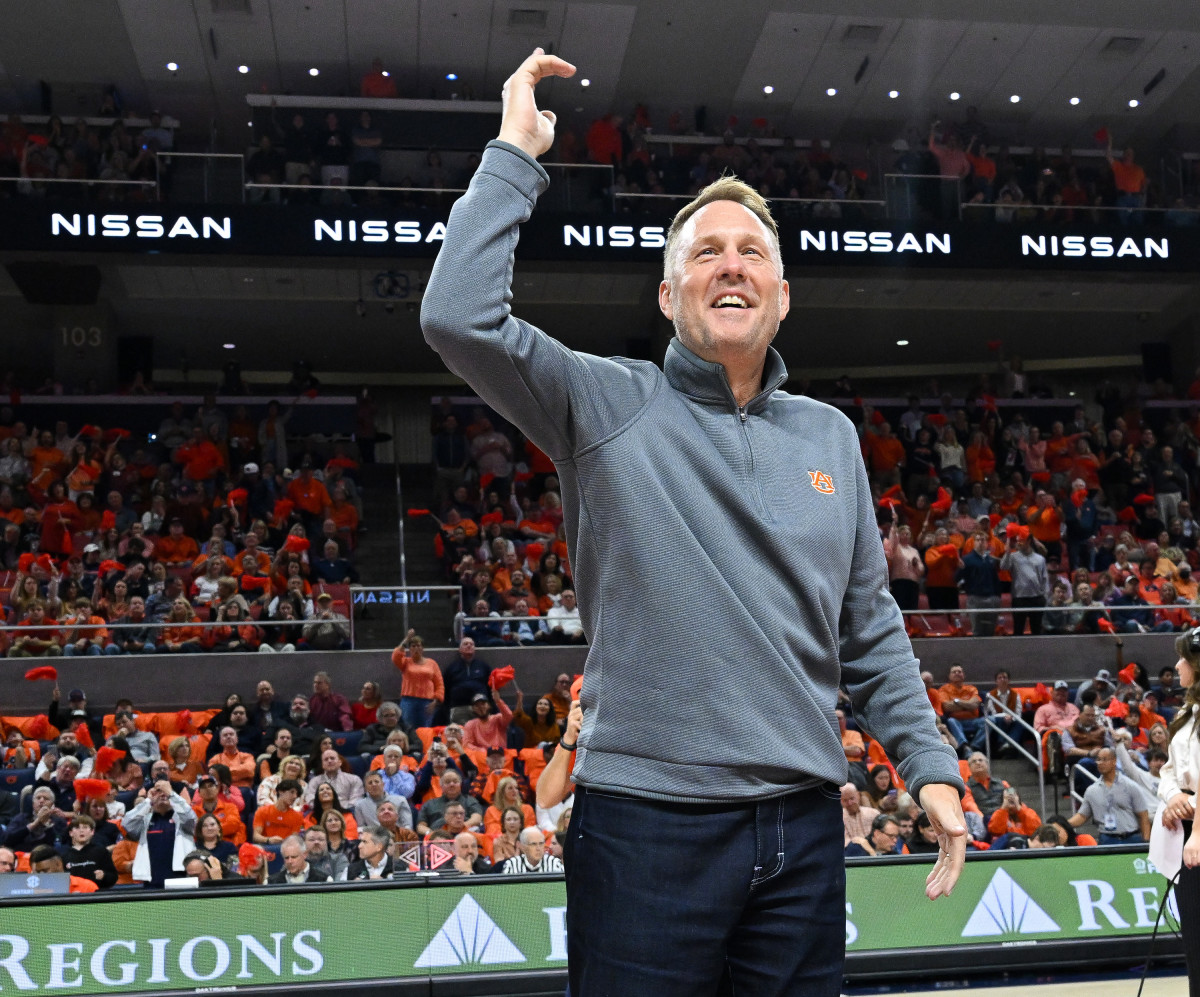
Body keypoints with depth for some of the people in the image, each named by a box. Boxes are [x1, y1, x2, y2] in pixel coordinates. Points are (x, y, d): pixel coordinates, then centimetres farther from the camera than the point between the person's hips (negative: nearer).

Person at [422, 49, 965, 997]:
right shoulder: (607, 405, -1)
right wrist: (515, 155, -9)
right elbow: (458, 316, -16)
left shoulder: (831, 437, 12)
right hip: (646, 818, -4)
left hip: (803, 824, 4)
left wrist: (930, 764, 9)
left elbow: (870, 628, 16)